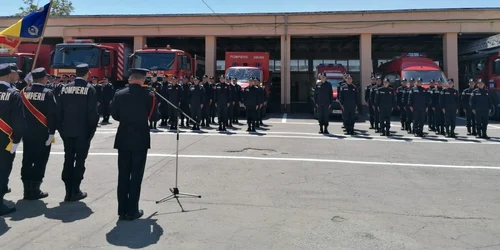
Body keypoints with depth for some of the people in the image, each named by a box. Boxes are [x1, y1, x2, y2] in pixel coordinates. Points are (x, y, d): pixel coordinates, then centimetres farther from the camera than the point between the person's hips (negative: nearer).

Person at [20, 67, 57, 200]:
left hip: (27, 133, 5)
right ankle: (34, 190, 6)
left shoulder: (24, 92, 3)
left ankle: (27, 190, 18)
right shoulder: (48, 93, -10)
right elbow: (53, 114, -15)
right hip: (42, 134, -5)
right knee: (39, 162, 3)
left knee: (27, 161, 11)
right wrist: (51, 132, -10)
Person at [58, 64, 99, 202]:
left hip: (67, 131, 4)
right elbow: (93, 112, -13)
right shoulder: (89, 89, -8)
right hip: (83, 131, -4)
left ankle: (68, 191, 14)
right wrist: (92, 130, -3)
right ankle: (75, 191, 6)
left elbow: (59, 110, 6)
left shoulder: (65, 88, 5)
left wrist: (61, 128, 12)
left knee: (68, 160, 10)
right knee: (80, 160, 3)